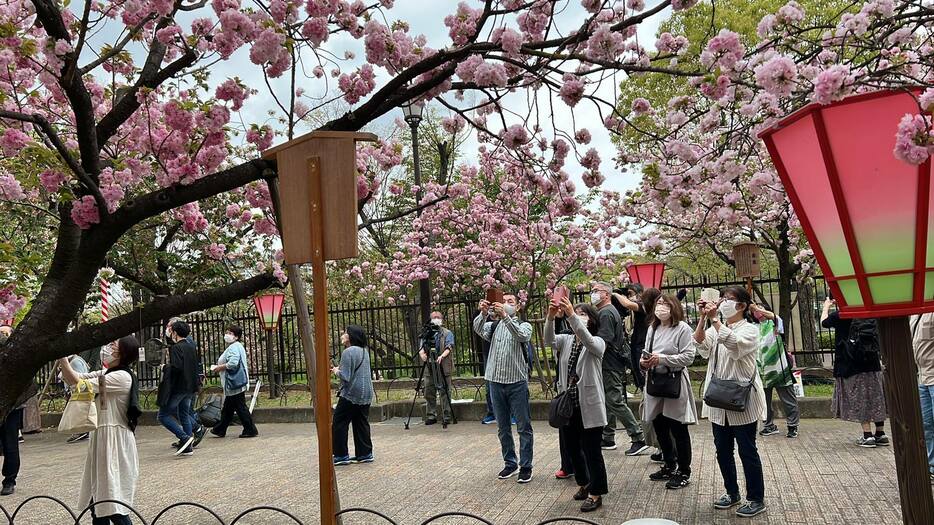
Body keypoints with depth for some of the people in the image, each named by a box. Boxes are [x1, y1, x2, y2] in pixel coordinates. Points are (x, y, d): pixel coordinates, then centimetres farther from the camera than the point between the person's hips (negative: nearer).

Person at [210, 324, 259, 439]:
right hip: (233, 383, 11)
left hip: (235, 382, -11)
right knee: (227, 408, 18)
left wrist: (219, 367, -13)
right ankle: (220, 429, 28)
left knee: (240, 408, -5)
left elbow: (233, 363, -28)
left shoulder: (234, 347, -16)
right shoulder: (236, 346, 18)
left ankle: (250, 430, 0)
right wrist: (219, 367, 14)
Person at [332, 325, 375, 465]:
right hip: (366, 394, 8)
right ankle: (365, 453, 13)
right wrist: (341, 368, 15)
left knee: (339, 423, 2)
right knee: (362, 424, 12)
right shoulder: (364, 351, 12)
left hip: (351, 394, -8)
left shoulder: (348, 352, -15)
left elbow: (345, 376, -20)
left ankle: (341, 455, 4)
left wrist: (336, 371, -1)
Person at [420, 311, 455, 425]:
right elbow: (421, 348, 6)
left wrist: (442, 356, -27)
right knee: (429, 392, 3)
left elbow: (449, 347, -8)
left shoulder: (447, 333, 5)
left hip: (444, 367, -3)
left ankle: (446, 416, 3)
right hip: (429, 368, 3)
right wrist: (422, 354, -18)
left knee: (445, 392, -3)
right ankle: (431, 416, 11)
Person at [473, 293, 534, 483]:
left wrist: (505, 316, -36)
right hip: (496, 382, 4)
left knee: (523, 427, 1)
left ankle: (526, 466, 9)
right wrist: (484, 313, -32)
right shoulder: (492, 326, 11)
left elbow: (522, 336, -23)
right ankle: (510, 463, 23)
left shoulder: (524, 325, 2)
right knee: (503, 427, 11)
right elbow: (478, 329, -11)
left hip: (517, 382, -4)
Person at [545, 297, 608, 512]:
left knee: (592, 451, 2)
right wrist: (551, 317, -35)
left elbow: (586, 340, -31)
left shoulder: (597, 342, -7)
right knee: (572, 448, 17)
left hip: (589, 407, -5)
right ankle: (584, 483, 38)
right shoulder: (566, 341, 6)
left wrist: (572, 314, -44)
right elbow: (549, 339, -15)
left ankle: (596, 493, 17)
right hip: (568, 405, 5)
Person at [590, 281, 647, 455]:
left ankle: (639, 438, -7)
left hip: (610, 365, -11)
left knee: (615, 402, -9)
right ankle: (608, 439, 22)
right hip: (612, 364, 11)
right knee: (608, 402, 15)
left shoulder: (605, 313, -15)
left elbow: (603, 341, -23)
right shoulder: (609, 311, 18)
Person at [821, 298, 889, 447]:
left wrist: (826, 307, 24)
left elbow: (824, 322, 9)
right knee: (876, 398, 11)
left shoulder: (840, 316, -10)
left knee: (860, 401, 1)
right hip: (873, 364, 5)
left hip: (852, 366, -5)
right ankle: (881, 434, 18)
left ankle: (868, 435, 0)